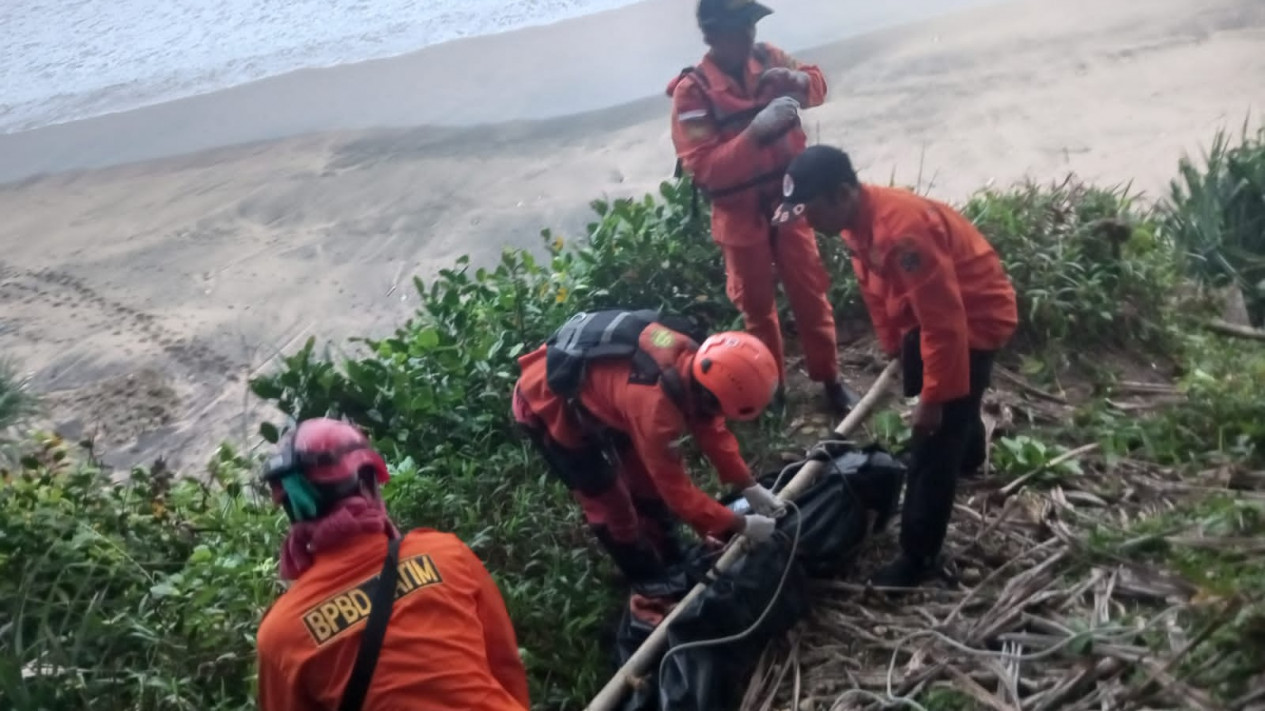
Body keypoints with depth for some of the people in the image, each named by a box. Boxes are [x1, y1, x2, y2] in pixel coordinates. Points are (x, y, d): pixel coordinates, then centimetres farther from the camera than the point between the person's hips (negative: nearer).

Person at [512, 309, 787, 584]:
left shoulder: (692, 360, -17)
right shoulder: (655, 405, -40)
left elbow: (711, 428, 1)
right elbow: (676, 489, -27)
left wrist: (750, 486, 1)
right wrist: (740, 526, -18)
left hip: (591, 387, 8)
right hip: (546, 404, -8)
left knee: (647, 477, 16)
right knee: (611, 501, 2)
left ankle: (671, 565, 35)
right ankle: (651, 582, 24)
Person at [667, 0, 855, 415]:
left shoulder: (768, 60, -5)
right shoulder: (692, 92, -19)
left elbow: (816, 86, 11)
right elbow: (702, 168, -25)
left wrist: (800, 80, -14)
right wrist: (754, 133, -36)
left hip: (787, 201, 3)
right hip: (741, 215, -3)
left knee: (811, 295, 11)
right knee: (757, 307, 13)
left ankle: (829, 379, 27)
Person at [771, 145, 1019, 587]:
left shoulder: (902, 229, -38)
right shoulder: (858, 221, -7)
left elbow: (943, 321, -34)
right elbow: (877, 290, 9)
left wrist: (933, 396, -27)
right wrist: (894, 349, 14)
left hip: (976, 318, -9)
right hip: (932, 312, 10)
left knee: (934, 439, -7)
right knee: (951, 404, 34)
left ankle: (918, 558, 4)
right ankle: (969, 456, 66)